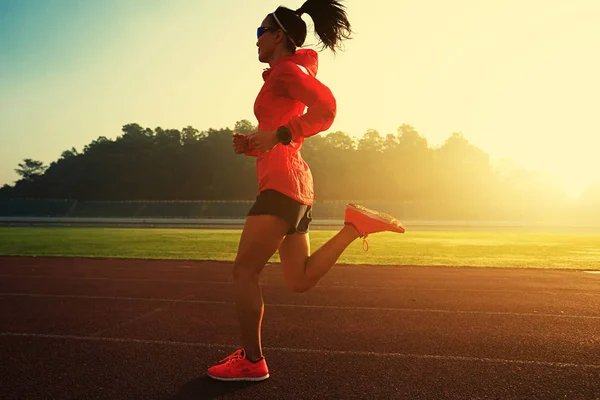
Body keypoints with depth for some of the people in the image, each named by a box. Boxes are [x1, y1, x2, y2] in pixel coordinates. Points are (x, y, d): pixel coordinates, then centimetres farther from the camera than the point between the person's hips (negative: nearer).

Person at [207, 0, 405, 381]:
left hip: (283, 184, -10)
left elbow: (326, 108, -21)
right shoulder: (285, 77, 25)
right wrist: (251, 145, 12)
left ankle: (251, 361, 3)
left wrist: (279, 135, -23)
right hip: (295, 185, 10)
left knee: (244, 271, -5)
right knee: (300, 280, 11)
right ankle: (354, 225, 3)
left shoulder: (287, 70, -3)